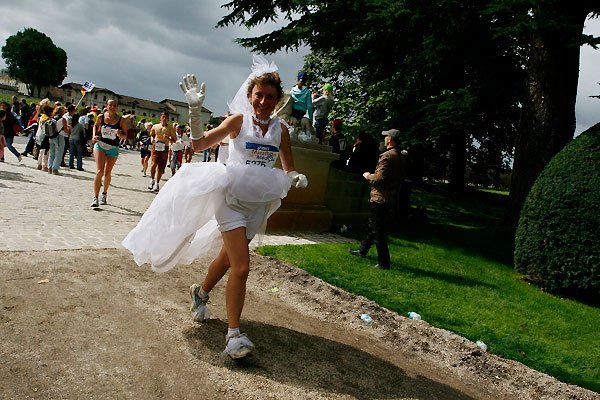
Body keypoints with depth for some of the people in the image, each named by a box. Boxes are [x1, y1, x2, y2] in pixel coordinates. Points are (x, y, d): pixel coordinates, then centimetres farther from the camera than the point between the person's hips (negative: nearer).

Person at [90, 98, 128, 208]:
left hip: (113, 148, 1)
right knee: (99, 171, -14)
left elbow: (125, 135, 0)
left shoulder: (121, 120, -7)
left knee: (107, 173, 13)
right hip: (100, 145, -1)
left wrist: (120, 135, -22)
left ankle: (104, 193, 38)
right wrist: (94, 135, 0)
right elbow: (96, 126, 17)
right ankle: (95, 198, -12)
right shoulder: (101, 117, -3)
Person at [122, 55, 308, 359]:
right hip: (232, 197, -5)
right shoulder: (238, 120, -8)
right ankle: (233, 334, -1)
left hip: (259, 203, 5)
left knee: (228, 258, 20)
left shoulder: (280, 129, 2)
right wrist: (195, 110, -26)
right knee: (241, 266, -14)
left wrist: (296, 178, -13)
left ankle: (201, 292, 50)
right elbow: (199, 144, -14)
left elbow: (289, 170, 9)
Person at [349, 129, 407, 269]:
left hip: (380, 198, -9)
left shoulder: (387, 156, -18)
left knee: (378, 231, -3)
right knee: (372, 226, 23)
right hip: (391, 198, 9)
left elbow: (380, 178, -24)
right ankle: (363, 251, 38)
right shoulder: (402, 158, 9)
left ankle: (384, 262, 0)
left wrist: (368, 176, -5)